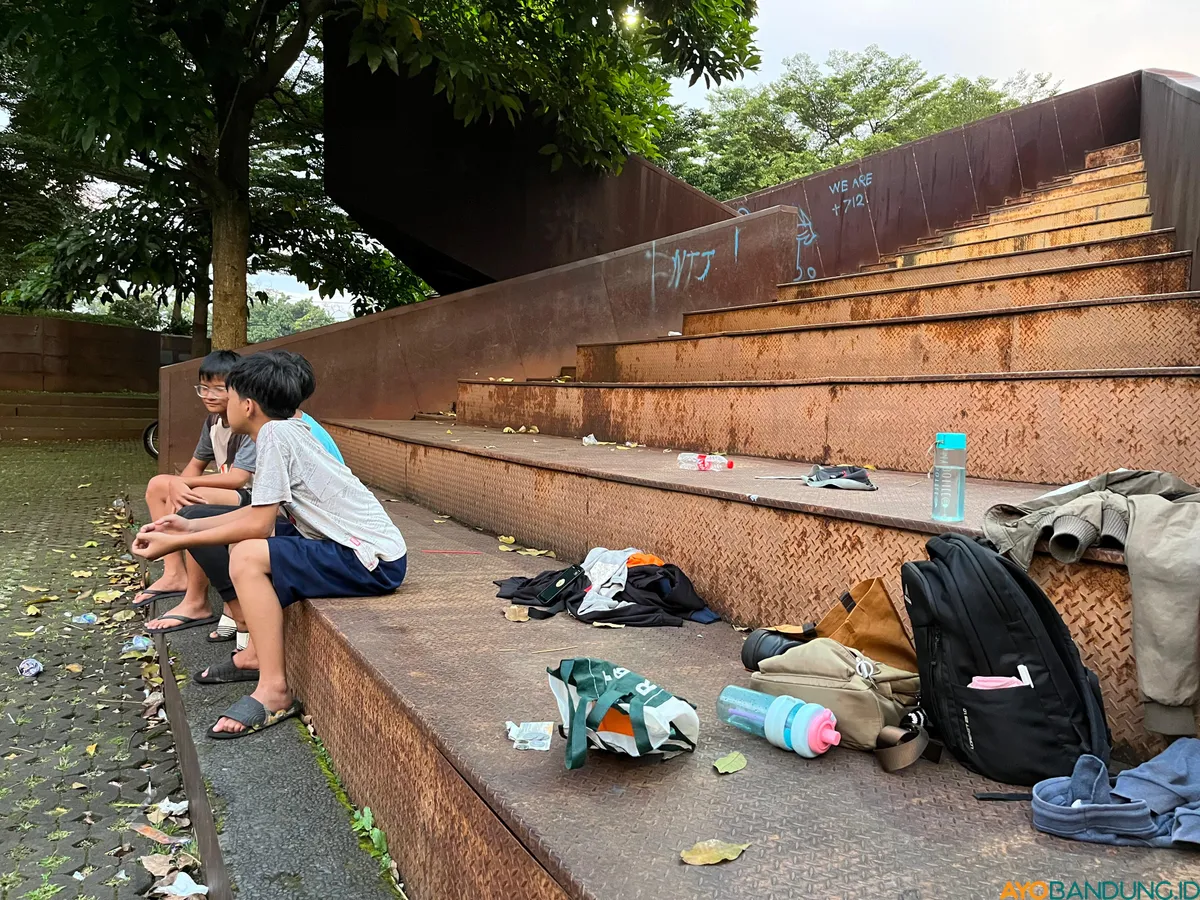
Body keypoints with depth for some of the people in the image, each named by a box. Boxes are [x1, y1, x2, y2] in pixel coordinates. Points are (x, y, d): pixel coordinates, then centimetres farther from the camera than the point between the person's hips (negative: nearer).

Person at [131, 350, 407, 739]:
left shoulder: (274, 433, -15)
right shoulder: (289, 430, 11)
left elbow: (258, 524, -18)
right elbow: (261, 511, 14)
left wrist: (176, 543, -10)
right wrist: (190, 526, 16)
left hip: (374, 561, -10)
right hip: (352, 546, 10)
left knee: (247, 557, -22)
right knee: (244, 545, 19)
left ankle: (274, 690, -14)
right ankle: (260, 652, 25)